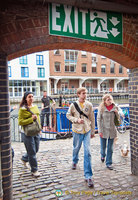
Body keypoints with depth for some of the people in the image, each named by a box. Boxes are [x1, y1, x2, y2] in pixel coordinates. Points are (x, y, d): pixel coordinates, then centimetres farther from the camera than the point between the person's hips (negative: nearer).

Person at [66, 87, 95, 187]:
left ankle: (88, 176, 2)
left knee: (87, 152, -7)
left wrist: (93, 131, 8)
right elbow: (68, 115, 4)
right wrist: (76, 120, -14)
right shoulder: (73, 105, -7)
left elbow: (92, 118, 4)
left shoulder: (89, 105, -4)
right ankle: (75, 161, 53)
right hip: (77, 130, 0)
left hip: (87, 131, 0)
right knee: (76, 148, 19)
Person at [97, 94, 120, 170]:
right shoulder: (101, 108, -8)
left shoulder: (114, 108, -2)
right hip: (104, 130, -1)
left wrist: (117, 113, -13)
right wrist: (100, 131, -9)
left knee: (110, 148, 9)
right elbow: (98, 119, -5)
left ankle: (108, 163, 24)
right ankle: (103, 155, 46)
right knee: (103, 146, 12)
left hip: (112, 131, 1)